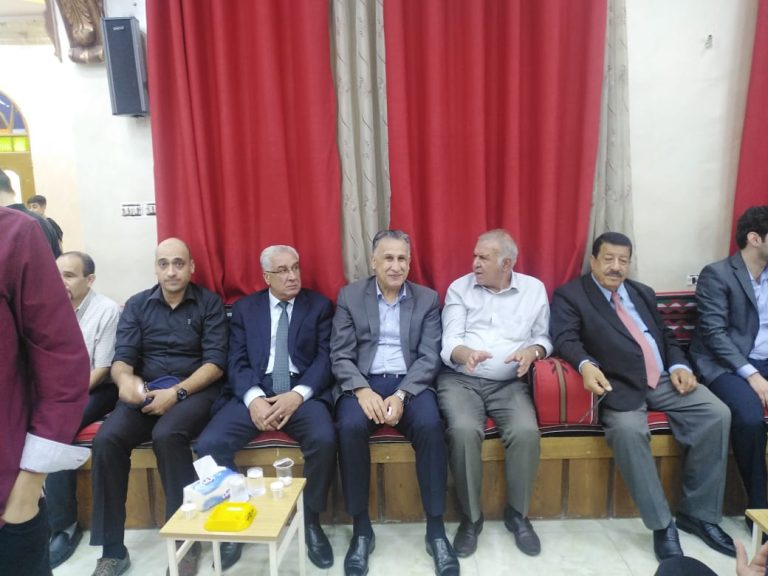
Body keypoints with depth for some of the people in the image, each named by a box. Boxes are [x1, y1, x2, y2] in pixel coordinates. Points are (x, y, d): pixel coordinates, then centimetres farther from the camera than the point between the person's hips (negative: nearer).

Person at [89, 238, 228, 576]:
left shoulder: (209, 303, 1)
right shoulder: (136, 305, 10)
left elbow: (216, 361, -7)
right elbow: (122, 358, 1)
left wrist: (177, 392, -21)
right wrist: (125, 379, -23)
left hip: (194, 390, -3)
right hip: (145, 392, 4)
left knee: (166, 435, -32)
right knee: (106, 439, -23)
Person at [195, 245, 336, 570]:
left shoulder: (320, 306, 10)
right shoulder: (244, 309, 14)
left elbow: (325, 358, 0)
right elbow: (237, 362, 3)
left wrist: (297, 395, -17)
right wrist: (254, 399, -17)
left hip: (303, 391, -1)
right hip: (255, 392, 2)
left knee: (324, 440, -30)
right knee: (209, 444, -22)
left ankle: (311, 520, -4)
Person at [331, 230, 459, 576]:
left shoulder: (427, 299, 8)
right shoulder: (349, 296, 7)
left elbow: (430, 357, -1)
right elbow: (340, 356, 0)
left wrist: (400, 395, -17)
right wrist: (363, 391, -19)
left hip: (410, 383, 0)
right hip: (362, 382, 0)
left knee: (430, 425, -30)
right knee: (350, 427, -30)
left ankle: (436, 529, -11)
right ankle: (361, 529, -10)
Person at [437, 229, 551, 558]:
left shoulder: (534, 289, 9)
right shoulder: (459, 288, 4)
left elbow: (544, 336, 10)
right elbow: (449, 342, -4)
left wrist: (532, 351, -12)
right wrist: (467, 354, -26)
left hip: (510, 383, 1)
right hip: (460, 380, -1)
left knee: (526, 431, -27)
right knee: (464, 430, -30)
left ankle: (517, 513, 0)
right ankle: (471, 516, -6)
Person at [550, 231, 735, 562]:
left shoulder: (643, 293, 22)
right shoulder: (570, 295, 2)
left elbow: (666, 336, 23)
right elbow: (565, 338, -12)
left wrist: (679, 365, 3)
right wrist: (587, 366, -32)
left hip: (665, 379, 6)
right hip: (619, 385, -6)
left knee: (717, 415, -14)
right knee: (628, 430, -33)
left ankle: (698, 513, 2)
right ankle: (662, 525, -13)